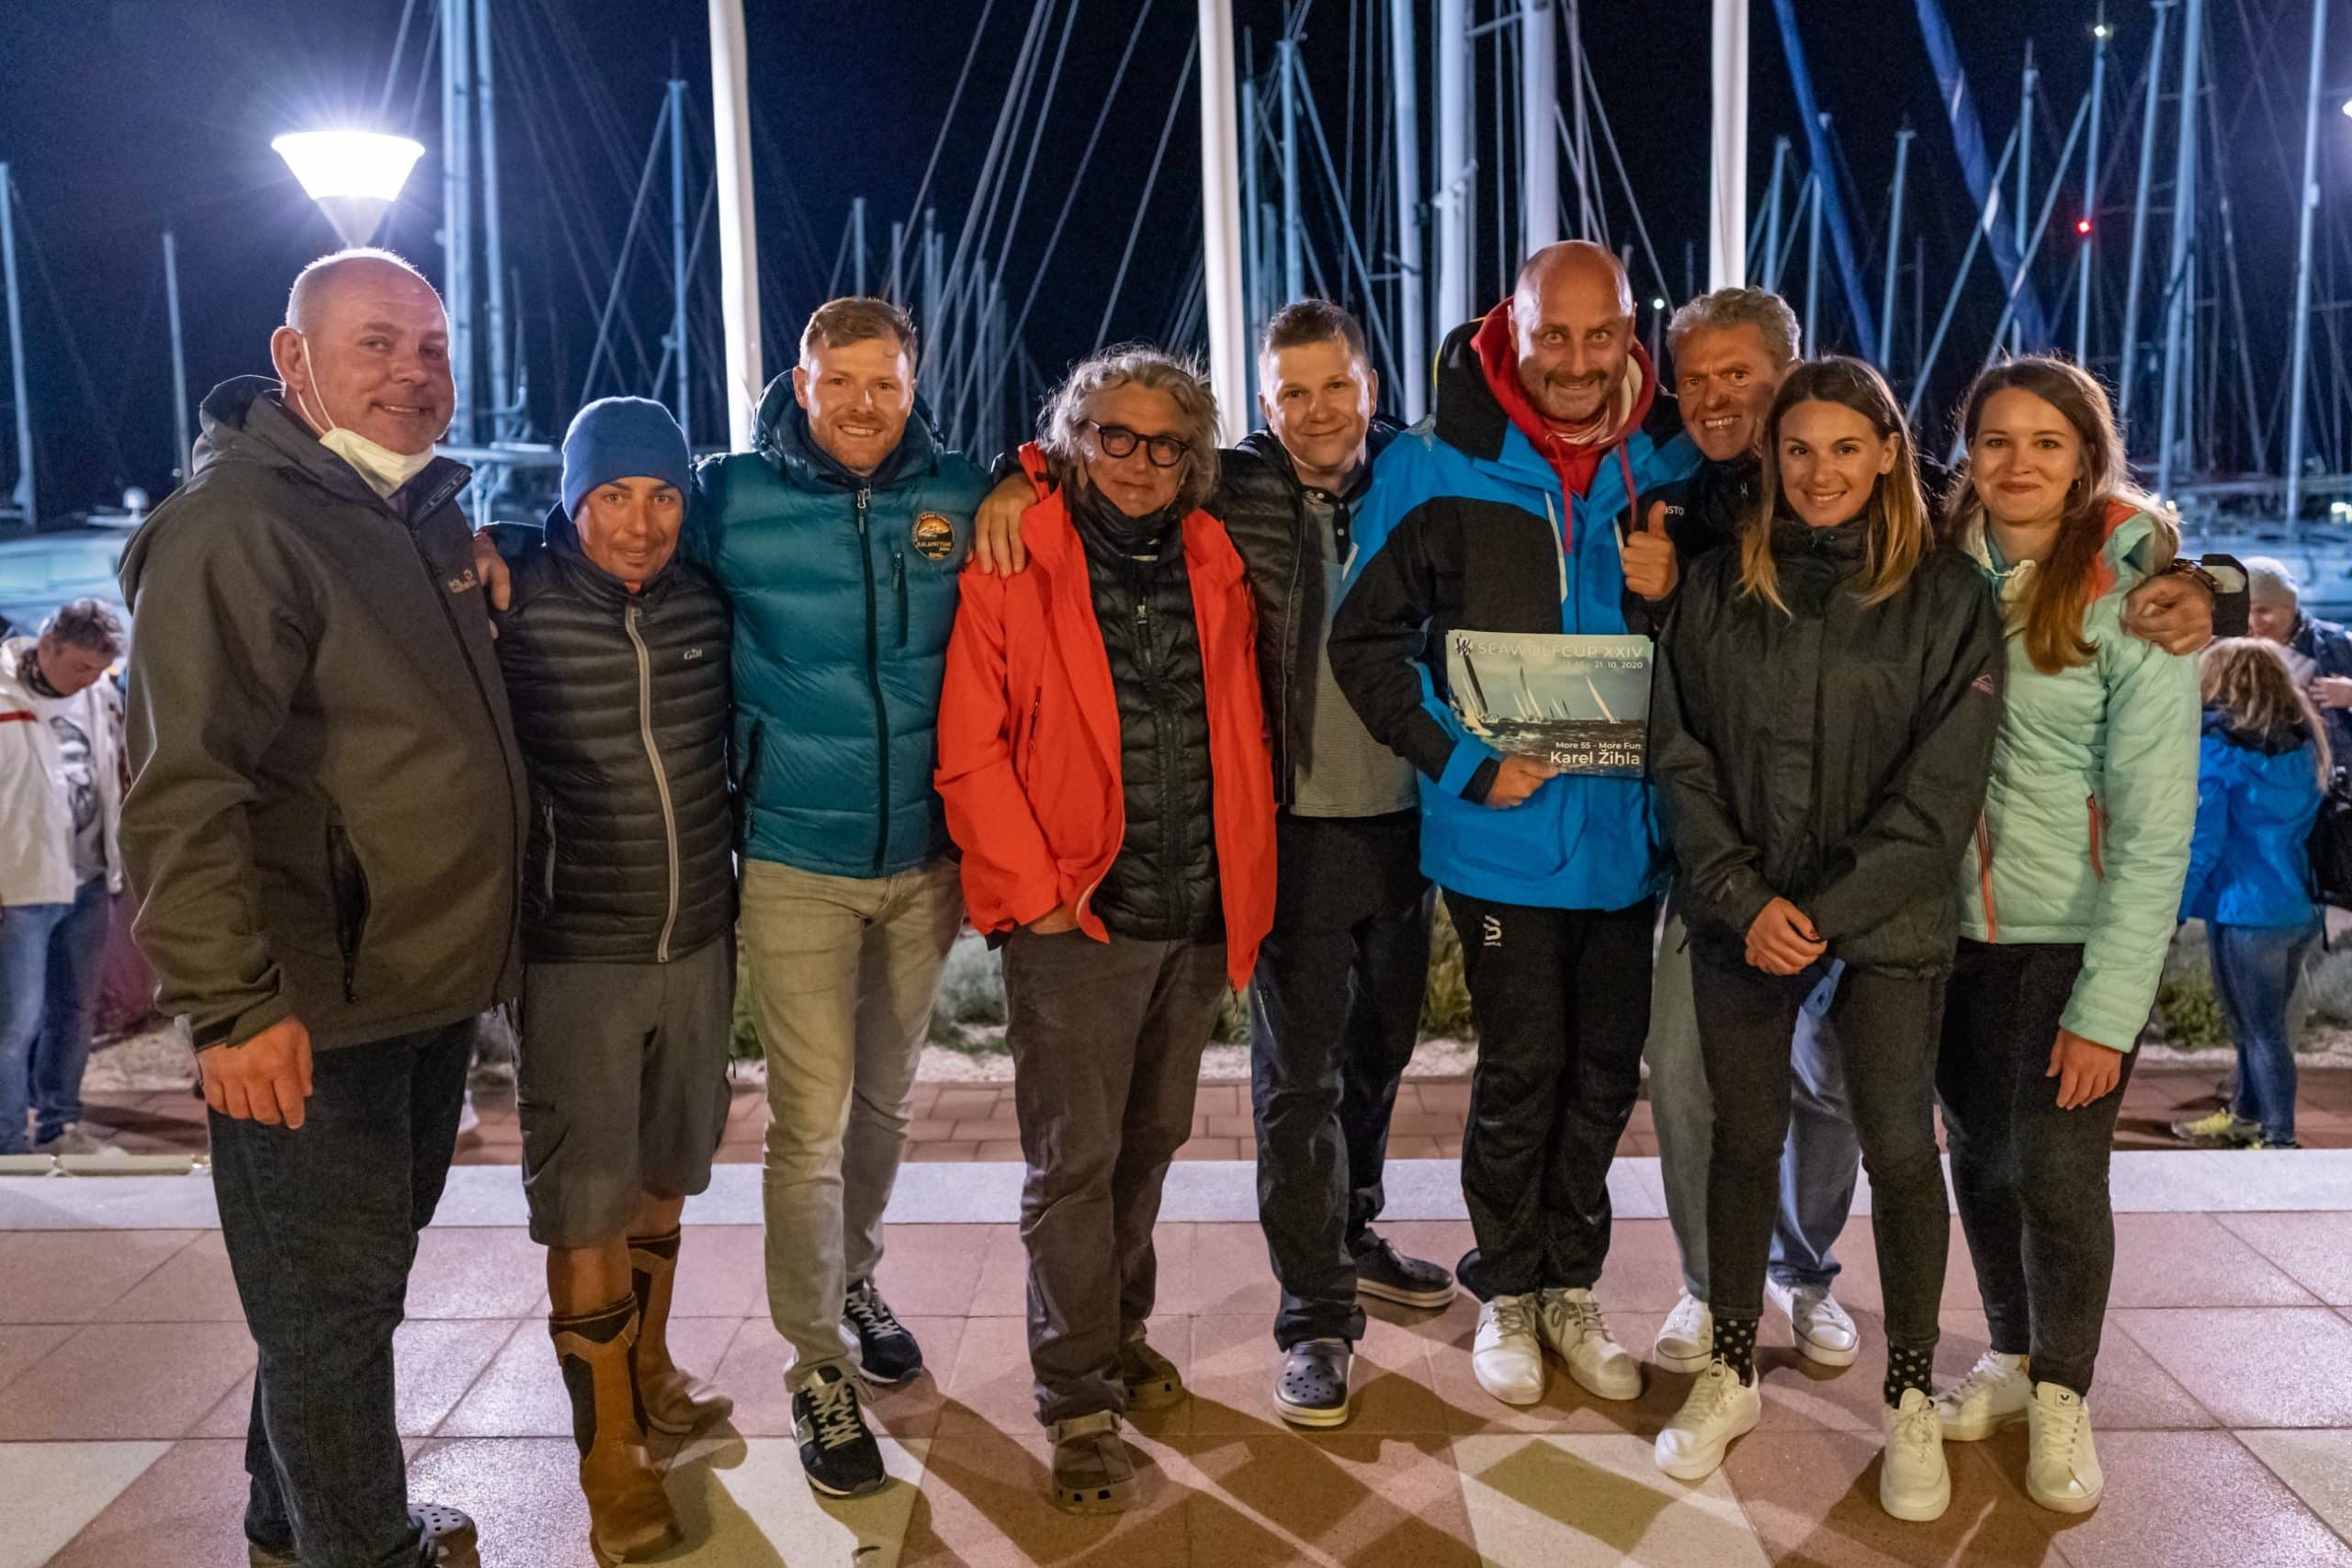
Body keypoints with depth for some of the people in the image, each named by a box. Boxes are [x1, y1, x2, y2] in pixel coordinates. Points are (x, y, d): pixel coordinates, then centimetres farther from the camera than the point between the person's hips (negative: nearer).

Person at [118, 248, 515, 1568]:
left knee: (368, 1273, 22)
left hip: (432, 987, 9)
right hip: (312, 1012, -9)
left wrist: (483, 949, 20)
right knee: (333, 1296, 4)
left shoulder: (432, 517, 12)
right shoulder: (237, 523, -15)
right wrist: (233, 1000, -27)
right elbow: (186, 790, -22)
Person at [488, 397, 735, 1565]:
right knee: (585, 1205, 0)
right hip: (575, 954, -4)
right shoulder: (516, 606, -12)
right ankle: (609, 1457, 15)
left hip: (698, 941, 4)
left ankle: (648, 1371, 39)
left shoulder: (703, 603, 1)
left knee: (660, 1176, 19)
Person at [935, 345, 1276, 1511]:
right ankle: (1080, 1403, 14)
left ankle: (1118, 1331, 39)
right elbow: (970, 749, -11)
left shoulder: (1212, 565, 9)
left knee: (1150, 1140, 19)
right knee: (1073, 1161, 0)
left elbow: (1240, 735, 14)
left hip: (1197, 918, 5)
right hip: (1075, 915, -5)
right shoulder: (1018, 560, -6)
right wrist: (1032, 890, -13)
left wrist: (1245, 886, 8)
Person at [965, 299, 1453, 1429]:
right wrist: (1019, 482, -16)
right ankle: (1315, 1315, 15)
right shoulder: (1234, 491, -6)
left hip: (1405, 818, 4)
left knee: (1380, 1045, 20)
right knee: (1299, 1072, 2)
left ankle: (1350, 1234, 43)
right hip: (1298, 829, -4)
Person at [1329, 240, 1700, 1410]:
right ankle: (1506, 1292, 27)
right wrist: (1466, 764, -14)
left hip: (1628, 830, 4)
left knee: (1607, 1070, 14)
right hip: (1505, 831, -4)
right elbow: (1365, 642, -7)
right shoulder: (1436, 470, -9)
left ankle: (1572, 1286, 33)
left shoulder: (1671, 468, 2)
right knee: (1521, 1072, 6)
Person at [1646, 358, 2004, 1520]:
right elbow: (1680, 759, 0)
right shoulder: (1719, 590, 3)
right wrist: (1744, 899, -11)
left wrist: (1825, 914, -14)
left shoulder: (1947, 598, -3)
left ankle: (1911, 1396, 23)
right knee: (1744, 1140, 11)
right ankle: (1731, 1373, 28)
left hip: (1888, 923, -1)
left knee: (1900, 1149, 4)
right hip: (1739, 919, 2)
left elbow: (1939, 792, -8)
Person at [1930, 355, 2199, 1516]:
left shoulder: (2132, 603, -11)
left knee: (2058, 1170, 1)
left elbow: (2155, 827, -12)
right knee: (1977, 1154, 13)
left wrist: (2108, 1007, -15)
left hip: (2073, 939, -3)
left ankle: (2062, 1395, 24)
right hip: (1952, 927, 4)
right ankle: (2009, 1353, 35)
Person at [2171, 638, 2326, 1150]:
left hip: (2247, 910, -7)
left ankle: (2278, 1141, 8)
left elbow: (2202, 840, -13)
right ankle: (2245, 1116, 33)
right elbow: (2310, 822, 15)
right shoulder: (2304, 741, 9)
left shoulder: (2216, 744, -11)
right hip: (2302, 909, 7)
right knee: (2266, 1021, 19)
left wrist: (2170, 909, -7)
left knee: (2261, 1029, 2)